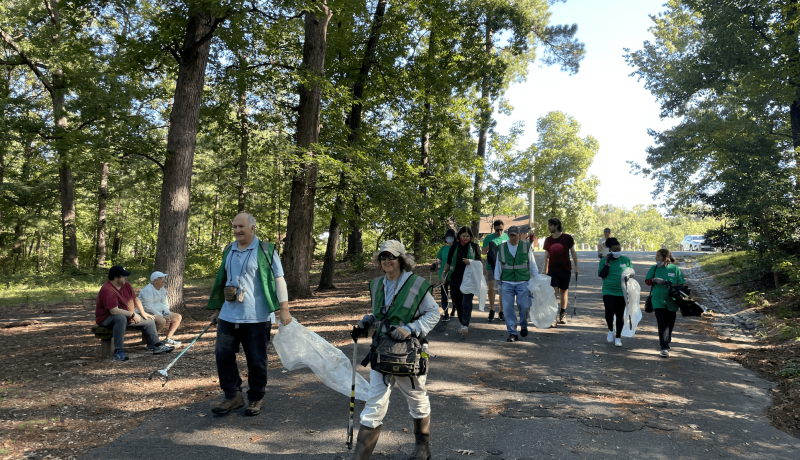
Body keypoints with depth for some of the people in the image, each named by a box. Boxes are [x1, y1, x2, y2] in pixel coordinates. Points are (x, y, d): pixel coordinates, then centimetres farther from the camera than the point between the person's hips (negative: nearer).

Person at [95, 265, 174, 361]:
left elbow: (135, 299, 15)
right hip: (108, 318, -9)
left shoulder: (126, 285, 1)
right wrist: (132, 315, -26)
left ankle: (156, 345, 17)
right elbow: (114, 311, -33)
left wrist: (143, 313, 9)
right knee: (121, 318, -42)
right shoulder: (107, 290, -27)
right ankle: (119, 352, -41)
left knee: (149, 321, 10)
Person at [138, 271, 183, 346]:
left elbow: (166, 304, 19)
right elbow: (148, 307, -22)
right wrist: (161, 316, -22)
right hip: (148, 314, -10)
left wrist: (167, 315, -1)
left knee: (178, 317, 1)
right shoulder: (148, 290, -15)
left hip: (160, 313, 10)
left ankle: (168, 339, 4)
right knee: (162, 321, -36)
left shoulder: (162, 289, 14)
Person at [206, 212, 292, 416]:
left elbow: (279, 279, -7)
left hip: (256, 317, -5)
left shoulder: (265, 250, -5)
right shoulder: (228, 251, 13)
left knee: (256, 360, 4)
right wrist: (217, 309, 22)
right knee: (223, 355, 4)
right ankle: (233, 396, 20)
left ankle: (256, 399, 21)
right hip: (228, 316, 5)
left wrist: (284, 309, -14)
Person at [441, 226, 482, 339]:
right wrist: (443, 275, 5)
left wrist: (470, 262, -13)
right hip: (455, 280, 3)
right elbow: (448, 263, 14)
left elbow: (480, 262, 6)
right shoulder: (454, 248, 10)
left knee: (466, 303, -14)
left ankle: (465, 325, -22)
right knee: (458, 304, 7)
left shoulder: (474, 247, 5)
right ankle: (463, 324, 20)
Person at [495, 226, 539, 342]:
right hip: (507, 283, 1)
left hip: (523, 282, -1)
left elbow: (532, 265, 10)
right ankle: (512, 333, 6)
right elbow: (498, 267, 12)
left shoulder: (526, 246, 4)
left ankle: (523, 326, 26)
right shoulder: (501, 248, 6)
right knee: (508, 308, -3)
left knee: (524, 306, -3)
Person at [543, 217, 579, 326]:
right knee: (553, 294, -8)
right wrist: (545, 271, 12)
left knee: (564, 293, 10)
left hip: (565, 270, -1)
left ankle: (562, 315, 26)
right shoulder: (548, 240, 4)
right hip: (552, 270, 1)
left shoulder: (567, 237, -4)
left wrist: (576, 266, 1)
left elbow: (573, 252, 3)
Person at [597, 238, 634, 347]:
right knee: (609, 311, -17)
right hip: (608, 291, -2)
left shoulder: (626, 260, 4)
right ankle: (610, 330, 12)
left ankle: (618, 337, 23)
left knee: (620, 315, 6)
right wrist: (607, 263, -14)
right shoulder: (604, 260, 0)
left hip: (622, 292, 2)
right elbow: (601, 275, -7)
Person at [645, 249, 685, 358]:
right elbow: (647, 281, 9)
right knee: (662, 324, -10)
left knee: (670, 324, 12)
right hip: (658, 300, 0)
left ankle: (665, 342, 35)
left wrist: (674, 286, -19)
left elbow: (682, 284, 2)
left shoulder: (675, 269, -1)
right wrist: (655, 280, -11)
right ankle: (664, 348, -10)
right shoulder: (654, 268, 3)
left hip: (671, 301, 1)